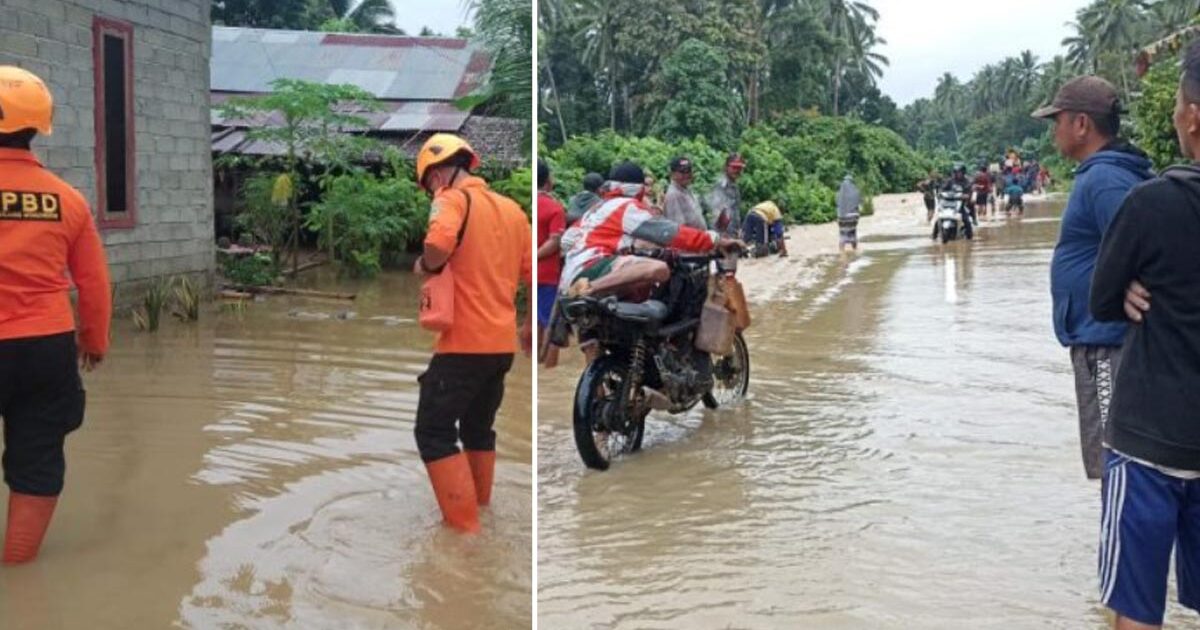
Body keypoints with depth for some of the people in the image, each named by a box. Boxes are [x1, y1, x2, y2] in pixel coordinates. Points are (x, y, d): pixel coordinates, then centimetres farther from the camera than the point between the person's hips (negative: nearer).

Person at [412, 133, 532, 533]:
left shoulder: (453, 199, -9)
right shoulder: (511, 208, 13)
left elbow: (439, 245, -31)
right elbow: (535, 275, 13)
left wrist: (425, 267, -10)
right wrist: (529, 327, 24)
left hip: (464, 342, -8)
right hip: (502, 342, 8)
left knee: (434, 432, -1)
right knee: (478, 429, 21)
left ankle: (464, 528, -4)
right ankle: (480, 510, 32)